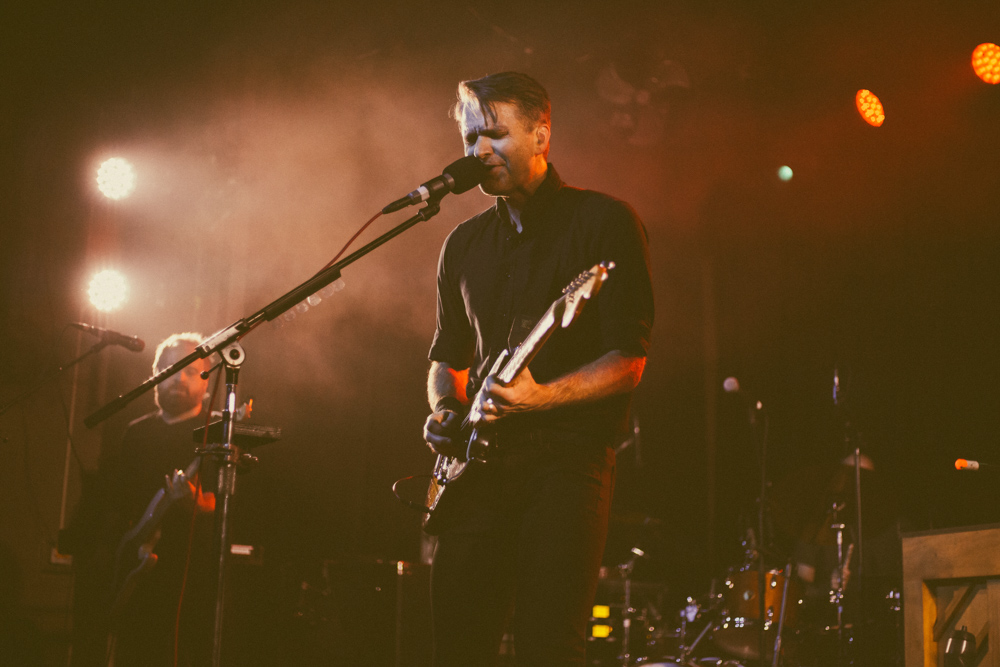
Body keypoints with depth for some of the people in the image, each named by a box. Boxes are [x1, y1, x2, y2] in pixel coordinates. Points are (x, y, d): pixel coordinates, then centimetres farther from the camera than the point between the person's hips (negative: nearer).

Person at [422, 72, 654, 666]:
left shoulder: (605, 221, -1)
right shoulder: (466, 243, 16)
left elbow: (628, 360, -8)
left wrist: (542, 397, -22)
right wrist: (446, 411, 4)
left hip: (568, 459, -5)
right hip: (480, 463, 5)